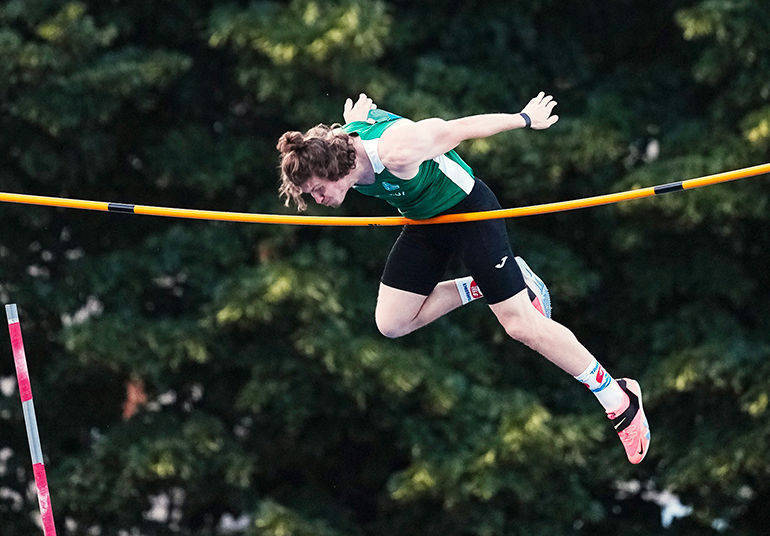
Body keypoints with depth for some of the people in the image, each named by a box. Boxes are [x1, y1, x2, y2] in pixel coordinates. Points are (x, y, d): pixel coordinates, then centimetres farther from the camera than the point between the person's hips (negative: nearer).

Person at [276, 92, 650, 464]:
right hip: (423, 224, 8)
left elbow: (461, 128, -25)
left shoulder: (395, 152, -38)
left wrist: (525, 118, -13)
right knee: (391, 324, 0)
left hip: (470, 211, -8)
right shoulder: (329, 147, -17)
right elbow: (363, 105, 4)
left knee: (521, 325, -9)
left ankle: (620, 399, 4)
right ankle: (481, 286, 19)